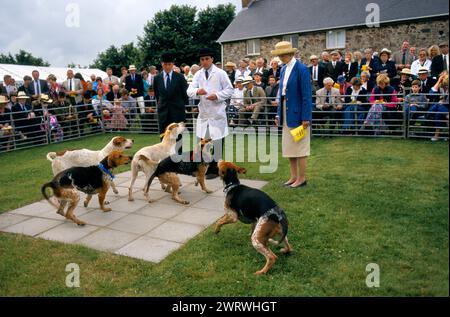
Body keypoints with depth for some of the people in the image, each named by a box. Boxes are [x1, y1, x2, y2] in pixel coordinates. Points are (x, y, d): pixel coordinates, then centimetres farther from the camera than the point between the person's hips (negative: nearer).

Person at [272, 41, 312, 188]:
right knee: (289, 147, 13)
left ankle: (302, 178, 14)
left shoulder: (301, 69, -12)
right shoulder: (284, 69, 11)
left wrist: (306, 117, -18)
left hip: (297, 114, -8)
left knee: (299, 148, 2)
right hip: (286, 114, 8)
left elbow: (306, 95, -15)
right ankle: (294, 176, 24)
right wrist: (279, 114, 11)